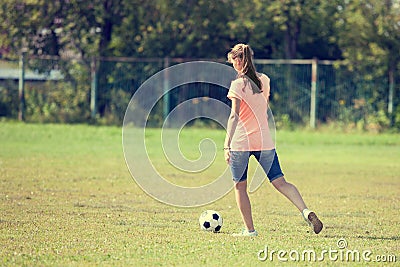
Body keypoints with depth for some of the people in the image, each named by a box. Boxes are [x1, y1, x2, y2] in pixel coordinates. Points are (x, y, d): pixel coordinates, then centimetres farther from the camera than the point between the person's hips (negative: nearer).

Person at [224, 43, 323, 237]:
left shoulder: (238, 85, -10)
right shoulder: (264, 80, 8)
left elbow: (234, 116, -16)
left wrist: (227, 145, -17)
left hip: (241, 141, -5)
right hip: (264, 141, 5)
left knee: (239, 186, 10)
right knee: (280, 182, 6)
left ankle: (249, 229, 10)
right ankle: (305, 211, -15)